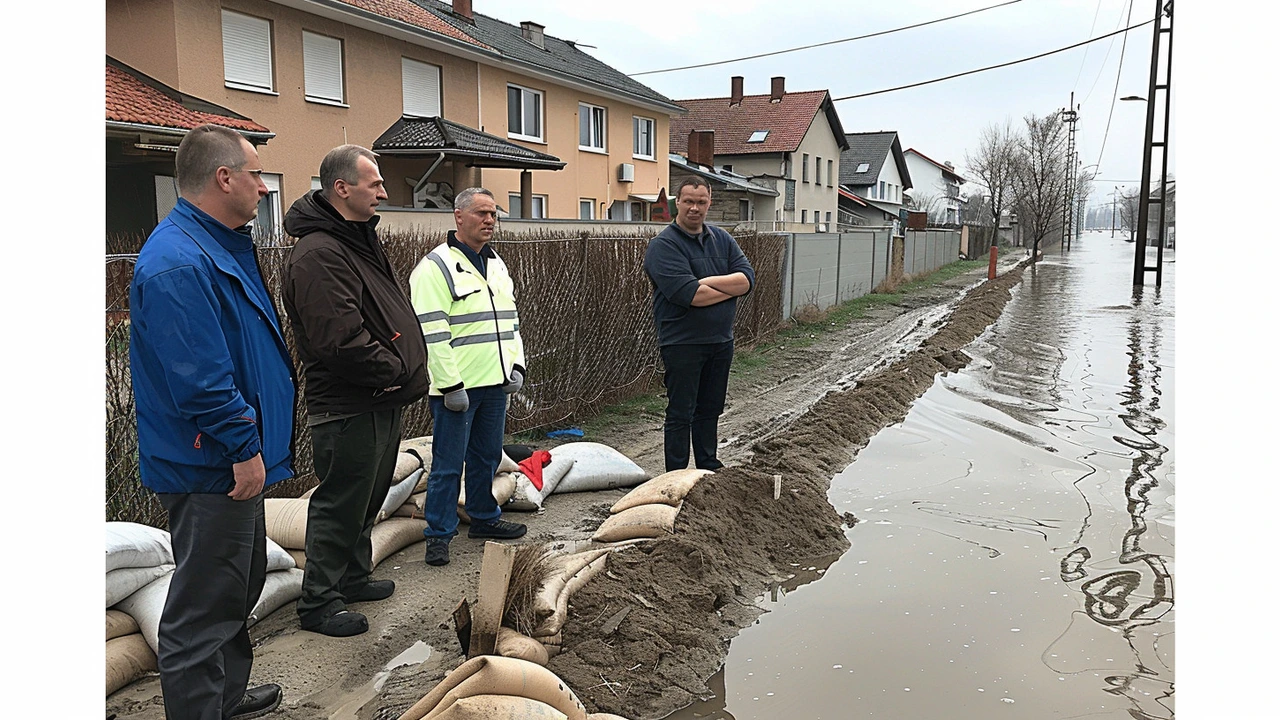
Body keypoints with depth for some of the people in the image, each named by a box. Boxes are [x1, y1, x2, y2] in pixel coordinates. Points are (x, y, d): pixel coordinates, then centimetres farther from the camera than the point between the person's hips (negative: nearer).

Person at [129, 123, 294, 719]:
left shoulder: (219, 246, 13)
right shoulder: (179, 263, -23)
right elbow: (199, 379, -27)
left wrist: (254, 441, 23)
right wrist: (244, 449, -21)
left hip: (234, 461, 11)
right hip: (210, 469, -11)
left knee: (241, 582, 23)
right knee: (204, 604, 1)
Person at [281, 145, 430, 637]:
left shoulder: (361, 240, 14)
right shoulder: (317, 254, -20)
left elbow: (394, 315, 20)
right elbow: (342, 339, -27)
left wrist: (408, 368, 6)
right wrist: (396, 371, -15)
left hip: (383, 401, 10)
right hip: (348, 407, -10)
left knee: (367, 499, 21)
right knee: (340, 504, 1)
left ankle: (353, 577, 38)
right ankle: (318, 602, 15)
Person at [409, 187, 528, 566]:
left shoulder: (496, 264, 15)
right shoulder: (437, 266, -11)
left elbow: (510, 320, 21)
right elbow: (431, 332, -17)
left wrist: (516, 365, 10)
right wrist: (450, 385, -19)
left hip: (495, 383, 8)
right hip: (457, 387, -7)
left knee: (487, 457, 18)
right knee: (448, 464, 1)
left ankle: (484, 518, 33)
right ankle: (439, 535, 12)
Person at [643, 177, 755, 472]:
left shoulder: (722, 240, 10)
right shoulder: (664, 245, -12)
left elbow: (747, 278, -2)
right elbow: (689, 295, -24)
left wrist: (707, 282, -17)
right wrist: (731, 287, -10)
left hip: (721, 341, 6)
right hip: (683, 344, -6)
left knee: (710, 410, 17)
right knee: (681, 414, 2)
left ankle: (708, 466, 31)